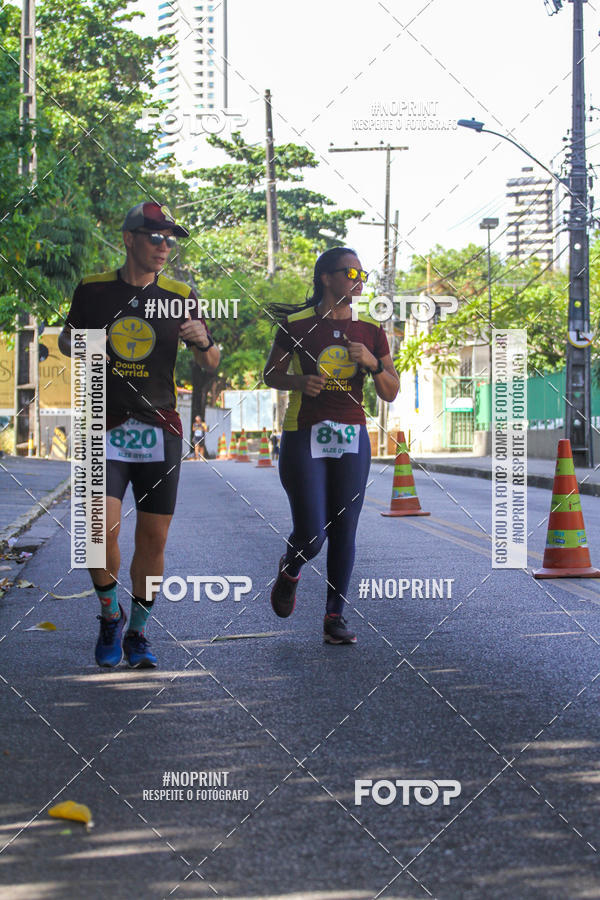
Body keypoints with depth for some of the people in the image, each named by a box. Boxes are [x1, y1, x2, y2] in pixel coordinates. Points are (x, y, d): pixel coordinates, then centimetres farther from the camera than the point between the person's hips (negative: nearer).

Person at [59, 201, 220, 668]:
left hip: (160, 431, 1)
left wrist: (204, 340, -12)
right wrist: (71, 343, -4)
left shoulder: (179, 296, 5)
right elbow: (69, 337, 19)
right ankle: (110, 615, 9)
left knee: (153, 538, 2)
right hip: (106, 428, -1)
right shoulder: (94, 289, 4)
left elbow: (211, 365, 10)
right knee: (103, 527, -17)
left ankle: (137, 631, 20)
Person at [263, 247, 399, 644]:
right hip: (304, 436, -3)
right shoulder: (296, 325, -3)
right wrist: (300, 381, -13)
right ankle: (290, 569, 28)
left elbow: (391, 392, 6)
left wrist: (373, 362, -13)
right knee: (311, 534, -7)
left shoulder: (371, 330, 5)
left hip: (352, 437, 3)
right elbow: (271, 374, 7)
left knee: (344, 531, 1)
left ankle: (335, 615, 11)